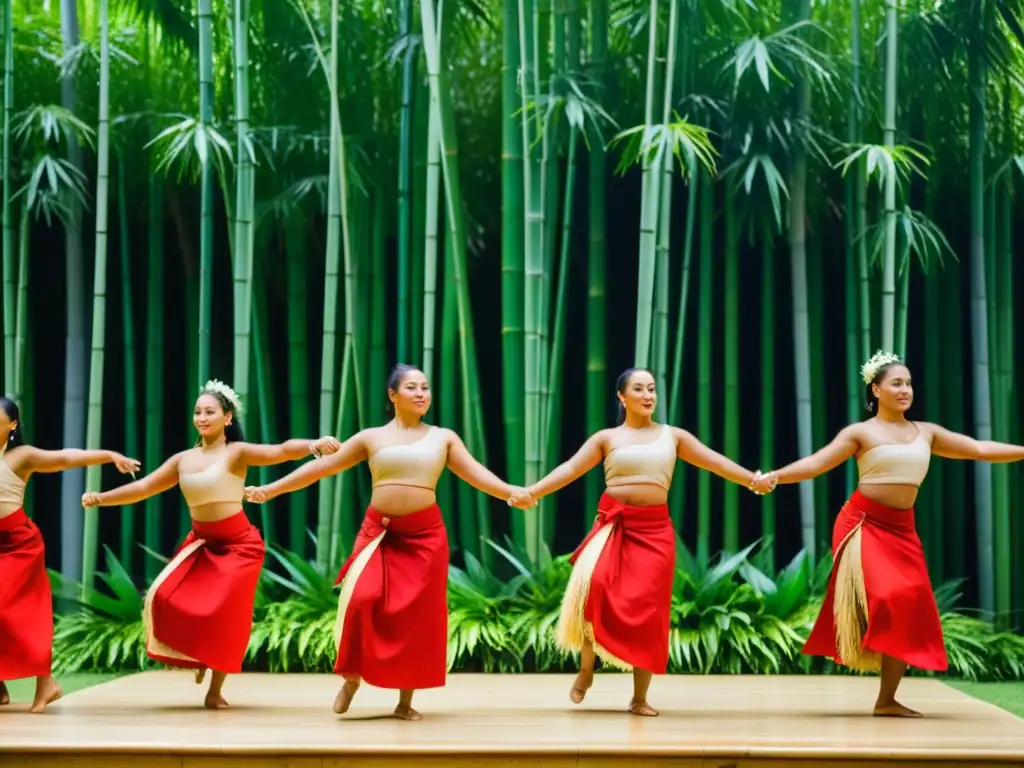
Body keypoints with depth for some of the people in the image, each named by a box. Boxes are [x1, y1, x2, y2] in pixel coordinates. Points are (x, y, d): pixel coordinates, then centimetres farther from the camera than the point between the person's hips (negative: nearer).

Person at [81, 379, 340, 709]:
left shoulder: (237, 453, -8)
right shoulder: (183, 459, 8)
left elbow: (280, 451, -24)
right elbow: (142, 488, 15)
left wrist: (314, 445, -42)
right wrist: (101, 498, 9)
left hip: (239, 544, -5)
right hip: (201, 542, 5)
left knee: (224, 614, -6)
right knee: (167, 598, -10)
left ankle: (215, 691, 9)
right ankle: (196, 656, 17)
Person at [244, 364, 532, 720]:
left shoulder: (443, 437, 9)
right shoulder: (371, 437, 8)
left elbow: (475, 472, 0)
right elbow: (321, 467, 9)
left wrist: (510, 492, -19)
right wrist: (270, 490, 6)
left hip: (425, 534, 0)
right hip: (378, 532, 0)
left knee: (417, 616, 1)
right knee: (360, 601, -17)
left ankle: (406, 701, 11)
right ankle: (352, 677, 6)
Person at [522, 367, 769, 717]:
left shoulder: (673, 436, 12)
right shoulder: (606, 438, 8)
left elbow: (714, 461, 7)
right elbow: (570, 469, -1)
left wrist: (753, 480, -5)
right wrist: (531, 492, -14)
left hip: (654, 528, 1)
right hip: (612, 523, -1)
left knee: (646, 610, -2)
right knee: (592, 585, -24)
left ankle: (639, 697, 10)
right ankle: (586, 668, -2)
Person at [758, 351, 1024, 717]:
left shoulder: (926, 432, 11)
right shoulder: (860, 432, -2)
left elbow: (979, 449, 13)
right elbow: (816, 463, -10)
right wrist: (774, 477, -24)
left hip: (902, 529, 5)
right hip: (863, 523, -5)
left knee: (910, 608, 0)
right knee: (884, 596, -23)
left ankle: (886, 700, 6)